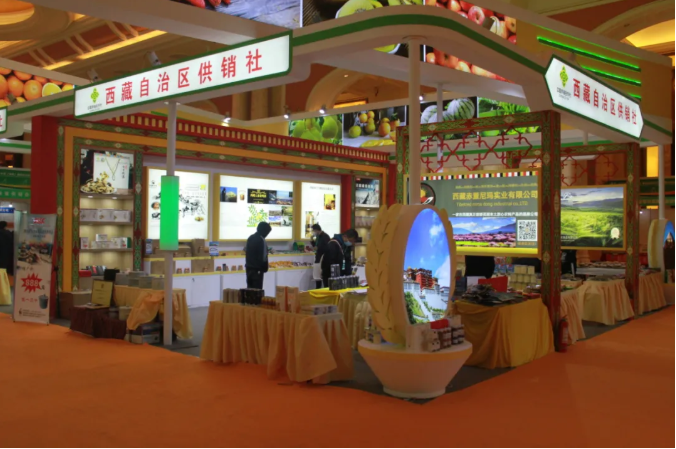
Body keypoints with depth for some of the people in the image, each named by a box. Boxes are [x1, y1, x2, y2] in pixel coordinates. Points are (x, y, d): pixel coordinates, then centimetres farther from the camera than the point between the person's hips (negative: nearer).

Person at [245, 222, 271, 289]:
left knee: (250, 288, 12)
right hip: (257, 269, -9)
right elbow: (263, 257, -17)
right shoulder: (261, 240, -16)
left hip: (249, 267, 9)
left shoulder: (250, 237, 12)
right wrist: (265, 268, -6)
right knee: (257, 289, -5)